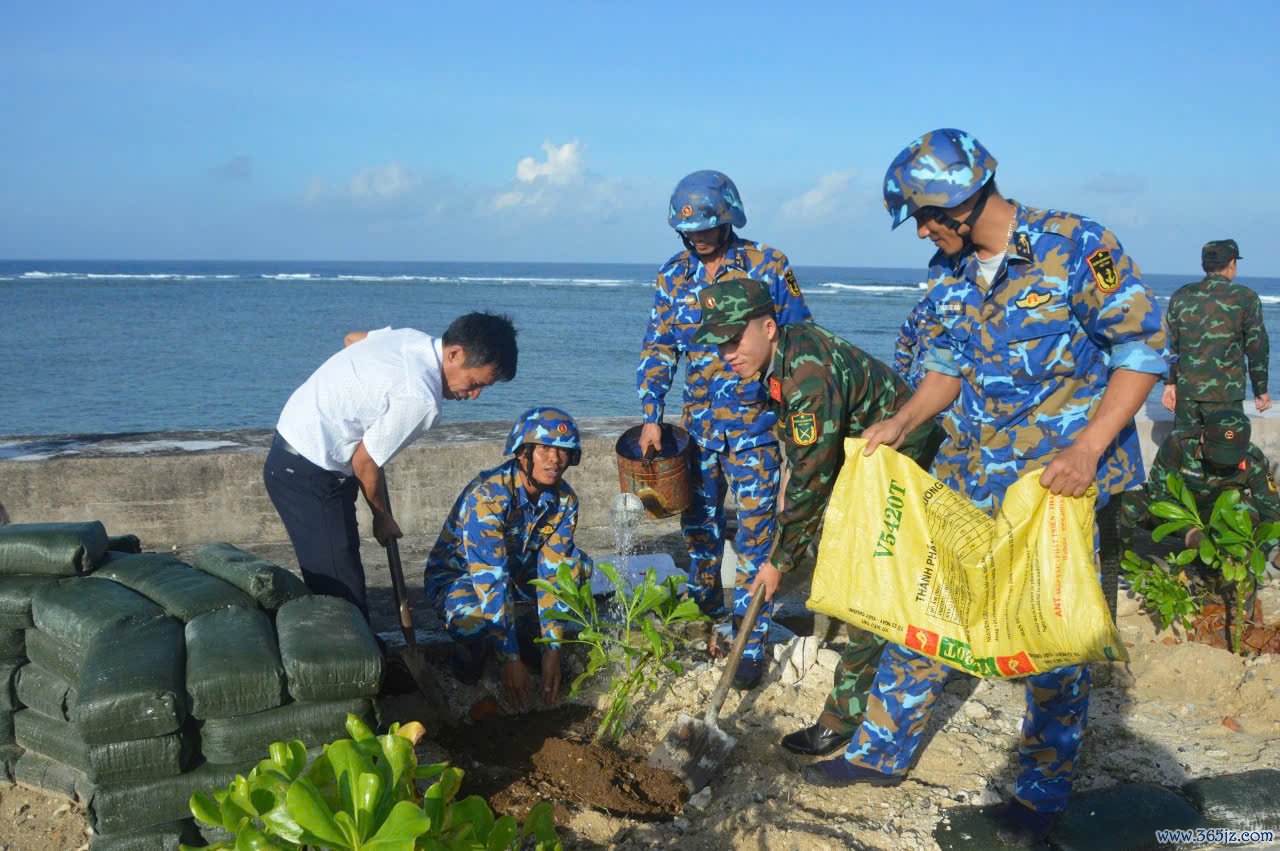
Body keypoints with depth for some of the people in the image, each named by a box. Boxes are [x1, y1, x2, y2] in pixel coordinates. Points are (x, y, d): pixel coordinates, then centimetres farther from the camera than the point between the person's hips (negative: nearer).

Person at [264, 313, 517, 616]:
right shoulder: (420, 398, -24)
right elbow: (364, 462, -15)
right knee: (343, 591, -9)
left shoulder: (411, 338, 2)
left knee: (327, 582, 15)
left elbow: (351, 338, 23)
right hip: (307, 474, -10)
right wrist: (382, 517, 2)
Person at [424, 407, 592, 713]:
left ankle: (529, 634, 2)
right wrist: (511, 661, -40)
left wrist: (552, 650, -26)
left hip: (518, 571, 6)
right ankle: (470, 649, -2)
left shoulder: (564, 500, -15)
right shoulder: (486, 495, -34)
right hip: (456, 574, -5)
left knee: (578, 565, -16)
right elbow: (490, 581, -37)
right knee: (472, 615, -38)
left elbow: (553, 572, -18)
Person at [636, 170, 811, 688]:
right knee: (698, 528, 14)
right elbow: (658, 349, 6)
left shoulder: (769, 267, -5)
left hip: (755, 425, -4)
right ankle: (703, 617, 34)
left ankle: (751, 644, 5)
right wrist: (651, 417, -4)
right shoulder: (674, 275, 5)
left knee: (754, 533, -4)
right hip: (698, 425, 4)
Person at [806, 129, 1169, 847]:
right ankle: (883, 752, 24)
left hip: (1065, 477, -5)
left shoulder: (1079, 246, -15)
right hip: (967, 472, 6)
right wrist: (904, 422, -2)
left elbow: (1145, 348, -13)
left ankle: (1044, 791, 22)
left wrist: (1088, 449, -22)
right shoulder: (950, 271, 4)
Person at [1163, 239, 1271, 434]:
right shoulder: (1245, 298, -5)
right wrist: (1261, 390, 8)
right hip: (1225, 395, -3)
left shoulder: (1181, 296, 5)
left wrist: (1170, 383, 13)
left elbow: (1170, 344, 7)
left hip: (1186, 391, 4)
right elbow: (1257, 347, -1)